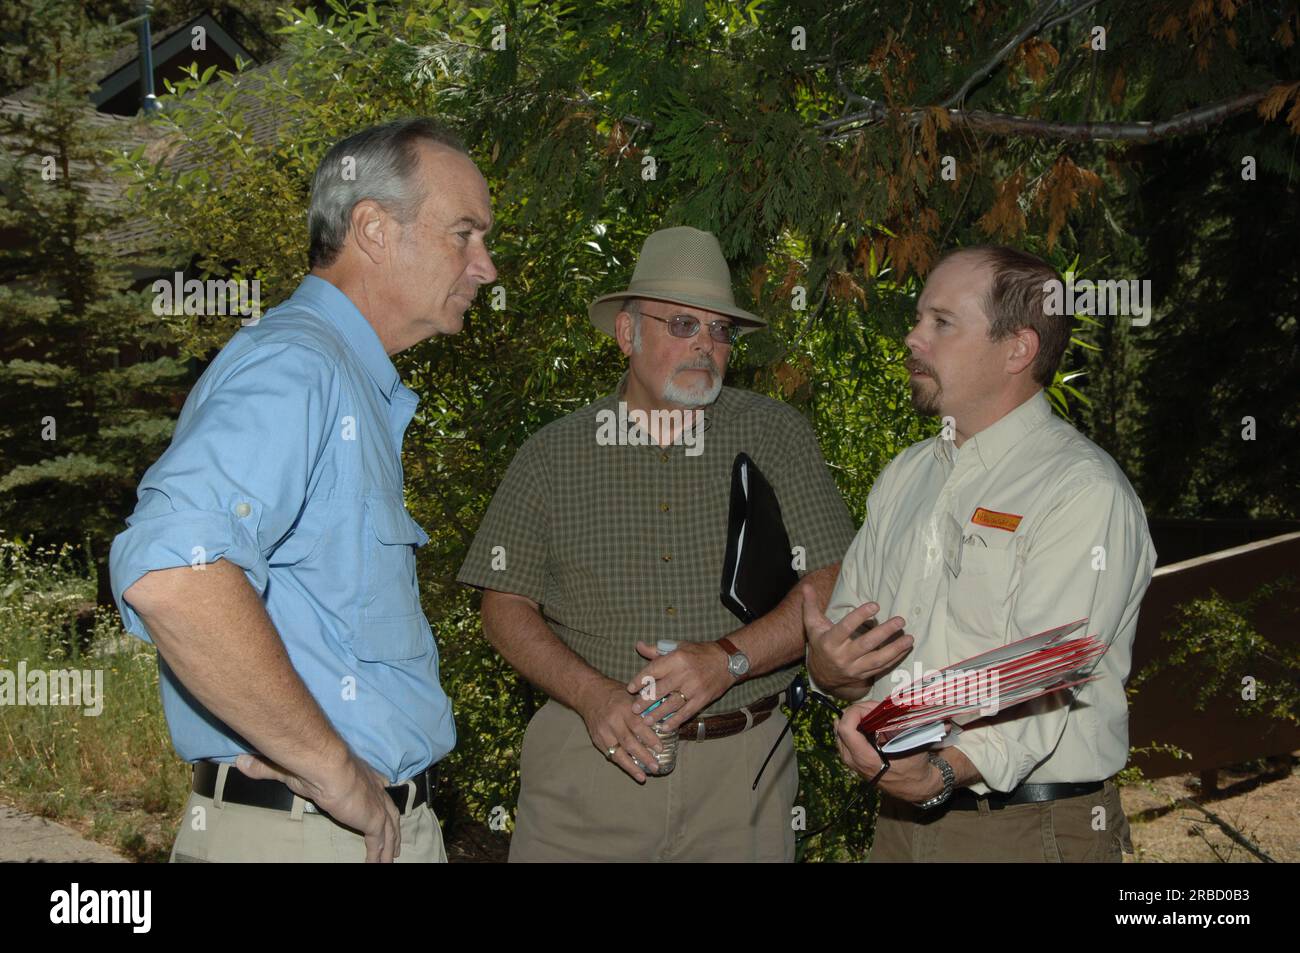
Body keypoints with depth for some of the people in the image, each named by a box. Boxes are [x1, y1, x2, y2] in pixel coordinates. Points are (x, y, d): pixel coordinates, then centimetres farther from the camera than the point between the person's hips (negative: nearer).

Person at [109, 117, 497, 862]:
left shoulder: (360, 388, 15)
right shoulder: (293, 366, -17)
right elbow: (171, 572, -34)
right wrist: (332, 770, -25)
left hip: (379, 821, 9)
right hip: (305, 829, -9)